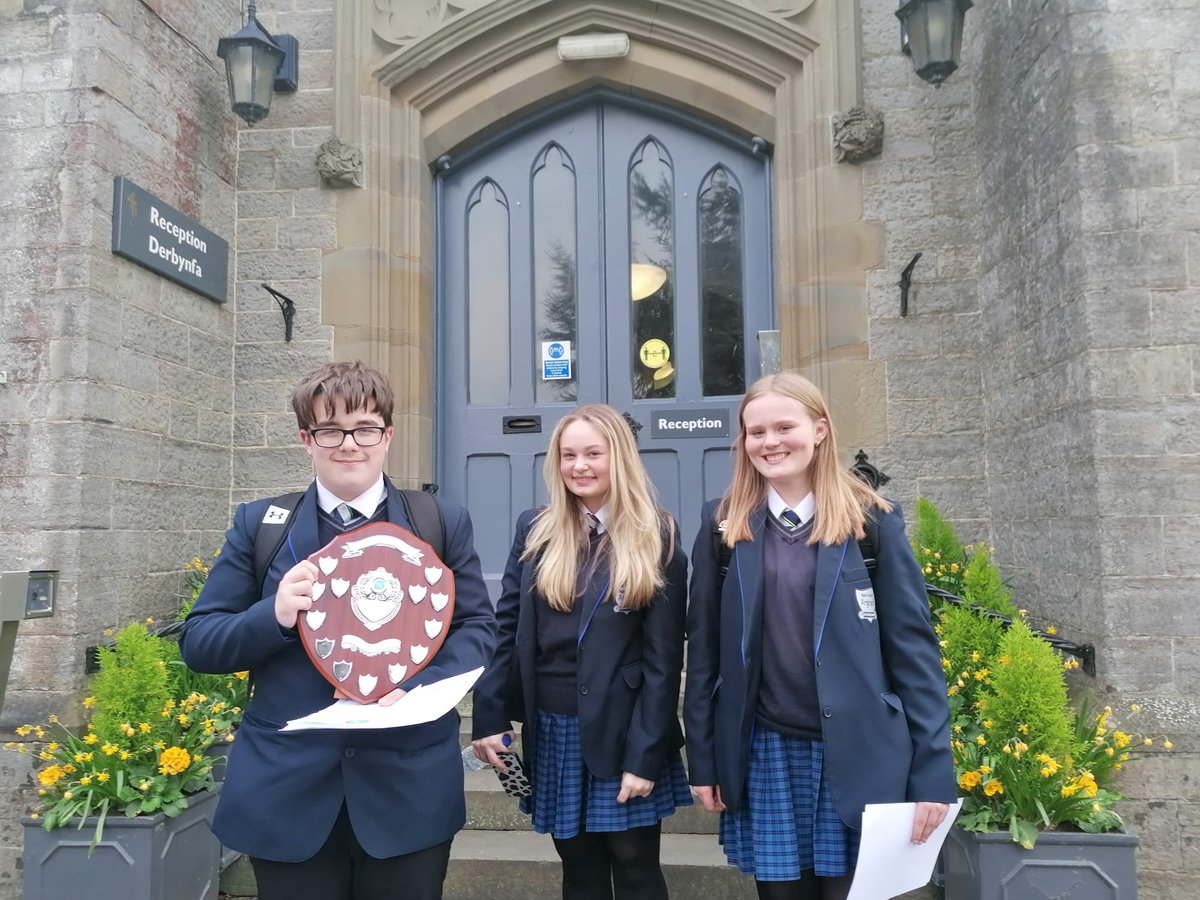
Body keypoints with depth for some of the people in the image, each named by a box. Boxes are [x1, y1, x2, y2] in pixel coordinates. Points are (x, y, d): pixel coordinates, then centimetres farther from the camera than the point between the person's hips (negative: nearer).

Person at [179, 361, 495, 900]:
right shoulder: (259, 525, 4)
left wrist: (419, 688, -16)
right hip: (287, 794, 1)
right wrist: (273, 616, -17)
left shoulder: (443, 524, 3)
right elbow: (197, 641, 3)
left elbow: (477, 628, 2)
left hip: (411, 791, 0)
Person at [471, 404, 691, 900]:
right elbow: (507, 628, 3)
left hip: (622, 732, -3)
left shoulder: (656, 537, -6)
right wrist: (490, 717, -4)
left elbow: (663, 657, -8)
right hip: (552, 731, 3)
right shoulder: (535, 529, 4)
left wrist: (645, 755, -12)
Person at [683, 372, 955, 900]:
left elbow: (913, 645, -3)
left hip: (857, 753, -1)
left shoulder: (872, 522, -3)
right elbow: (703, 647, 4)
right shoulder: (724, 525, 1)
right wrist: (703, 757, 2)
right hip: (766, 753, 2)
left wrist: (933, 769, -7)